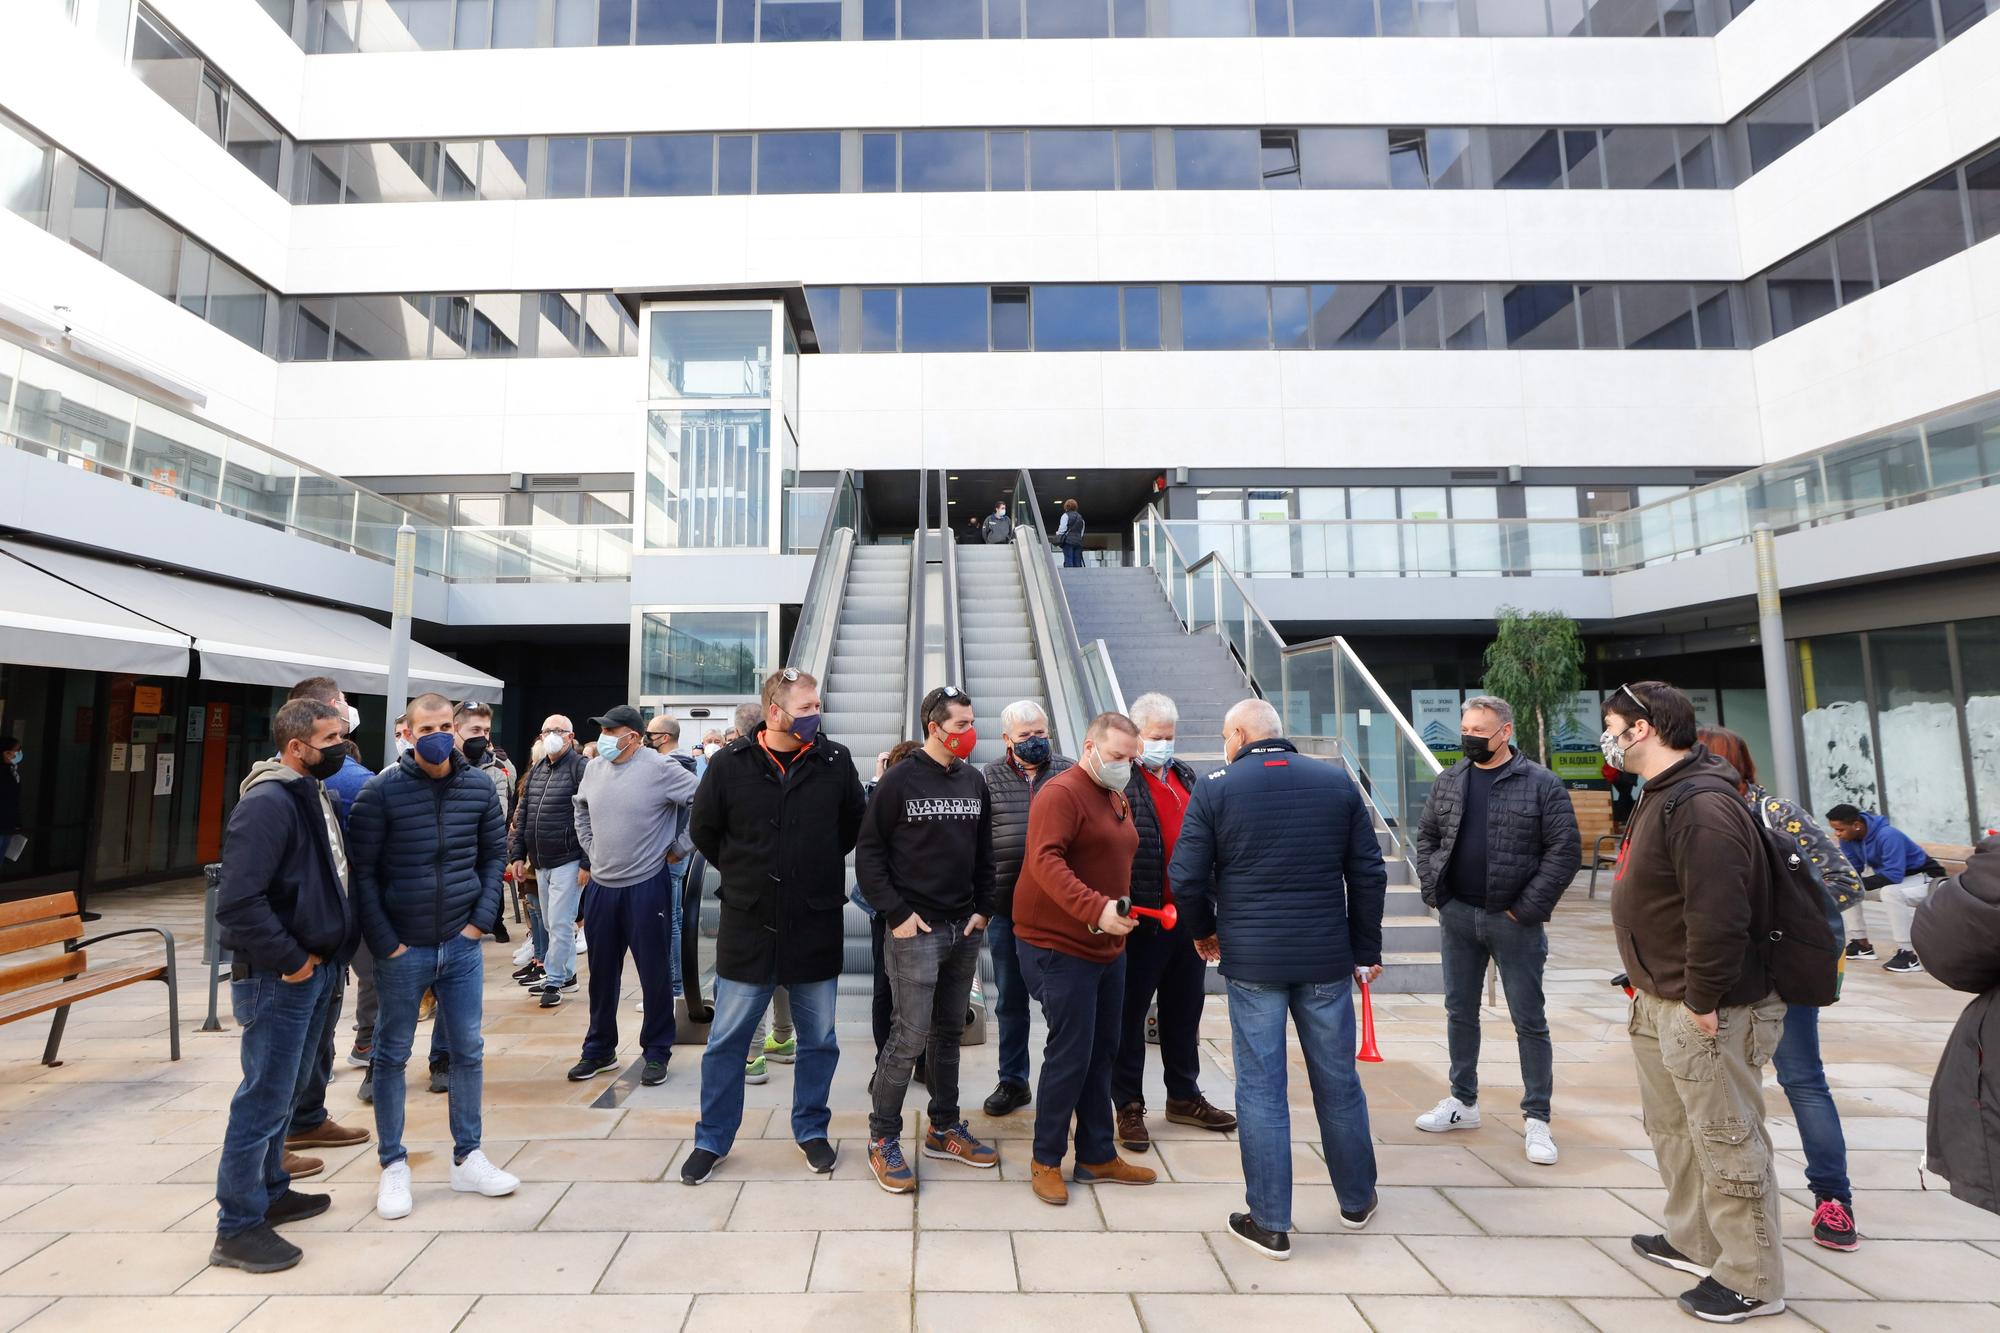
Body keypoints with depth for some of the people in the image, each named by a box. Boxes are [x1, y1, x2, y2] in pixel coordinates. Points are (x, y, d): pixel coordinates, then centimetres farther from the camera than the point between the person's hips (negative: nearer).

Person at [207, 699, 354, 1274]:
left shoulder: (317, 795, 9)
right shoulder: (268, 804, -21)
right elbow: (237, 903, -27)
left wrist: (330, 950, 11)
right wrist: (290, 960, -18)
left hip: (317, 970, 9)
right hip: (278, 978, -9)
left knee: (289, 1090, 21)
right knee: (265, 1098, 2)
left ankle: (269, 1191, 37)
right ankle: (238, 1228, 16)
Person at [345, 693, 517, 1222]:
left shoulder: (479, 786, -2)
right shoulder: (383, 790, -11)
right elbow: (361, 870, -9)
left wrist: (483, 918, -2)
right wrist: (384, 942, -11)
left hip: (462, 943, 3)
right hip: (402, 949, -3)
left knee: (469, 1051, 10)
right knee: (392, 1055, 11)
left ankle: (467, 1158, 25)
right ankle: (393, 1165, 27)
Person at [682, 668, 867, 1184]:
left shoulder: (835, 760, -6)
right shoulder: (731, 764, -8)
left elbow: (854, 826, 10)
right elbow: (704, 831, 6)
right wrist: (743, 874, 9)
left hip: (816, 926, 1)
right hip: (748, 924, -1)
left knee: (819, 1040, 13)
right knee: (726, 1040, 11)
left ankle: (811, 1130, 33)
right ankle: (712, 1139, 31)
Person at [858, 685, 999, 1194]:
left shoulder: (974, 781, 8)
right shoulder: (900, 780, -9)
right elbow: (868, 852, -8)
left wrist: (984, 908, 6)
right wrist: (897, 913, -13)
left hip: (965, 929, 6)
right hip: (916, 930, -6)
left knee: (949, 1032, 16)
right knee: (909, 1037, -3)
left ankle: (944, 1129, 30)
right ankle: (883, 1139, 14)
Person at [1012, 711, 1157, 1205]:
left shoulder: (1118, 799, 13)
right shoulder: (1061, 793, -17)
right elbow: (1045, 861, -29)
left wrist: (1120, 910, 12)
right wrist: (1096, 910, -37)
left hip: (1107, 946, 9)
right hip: (1060, 946, -9)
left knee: (1102, 1053, 16)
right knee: (1070, 1054, -3)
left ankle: (1098, 1155, 30)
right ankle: (1046, 1161, 16)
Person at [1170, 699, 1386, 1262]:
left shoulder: (1215, 788, -6)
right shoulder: (1338, 782, 3)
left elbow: (1187, 877, -8)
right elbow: (1368, 872, 5)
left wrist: (1206, 931, 10)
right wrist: (1366, 950, 14)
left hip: (1251, 961, -3)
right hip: (1327, 960, 3)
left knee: (1260, 1089, 8)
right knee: (1338, 1080, 19)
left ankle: (1270, 1223, 17)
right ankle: (1357, 1200, 37)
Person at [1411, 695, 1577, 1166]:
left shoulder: (1541, 784, -8)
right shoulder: (1448, 782, 7)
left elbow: (1564, 851, -10)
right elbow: (1427, 838, 13)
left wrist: (1527, 908, -13)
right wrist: (1434, 892, 2)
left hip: (1513, 921, -4)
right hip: (1457, 916, 5)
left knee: (1529, 1020, 6)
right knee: (1460, 1012, 15)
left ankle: (1536, 1118, 20)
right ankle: (1463, 1101, 30)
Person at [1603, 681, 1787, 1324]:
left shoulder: (1702, 804, -25)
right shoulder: (1661, 796, 10)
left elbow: (1719, 915, -29)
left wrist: (1703, 1001, -21)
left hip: (1707, 1013, -11)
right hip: (1660, 1004, 11)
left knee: (1729, 1147, 5)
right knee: (1673, 1131, 23)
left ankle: (1751, 1282, 22)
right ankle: (1693, 1241, 41)